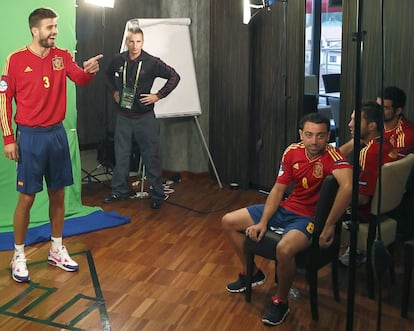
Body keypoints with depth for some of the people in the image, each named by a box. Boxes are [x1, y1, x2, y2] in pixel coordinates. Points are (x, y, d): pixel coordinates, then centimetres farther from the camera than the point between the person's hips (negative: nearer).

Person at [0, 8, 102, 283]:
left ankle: (57, 250, 27)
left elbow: (80, 79, -9)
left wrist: (89, 70, -33)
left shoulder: (62, 56, 4)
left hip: (57, 133, 4)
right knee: (27, 197, 1)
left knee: (58, 194, 12)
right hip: (30, 135, -4)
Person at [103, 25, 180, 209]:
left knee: (151, 157, 2)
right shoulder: (118, 60, -1)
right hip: (123, 116, 4)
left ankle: (157, 195, 12)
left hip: (144, 117, -3)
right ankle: (120, 191, 26)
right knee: (121, 156, 11)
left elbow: (174, 77, -6)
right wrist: (114, 91, 9)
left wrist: (159, 95, -10)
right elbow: (108, 75, 21)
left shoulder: (152, 62, -11)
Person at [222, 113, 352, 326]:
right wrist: (262, 222, -4)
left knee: (284, 249, -38)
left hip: (310, 218, -7)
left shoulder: (331, 155, -23)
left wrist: (329, 227, -36)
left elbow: (347, 186, -41)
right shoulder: (292, 152, -4)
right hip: (286, 208, 7)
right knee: (229, 222, 7)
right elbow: (278, 189, 3)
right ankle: (252, 273, 28)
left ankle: (280, 302, -7)